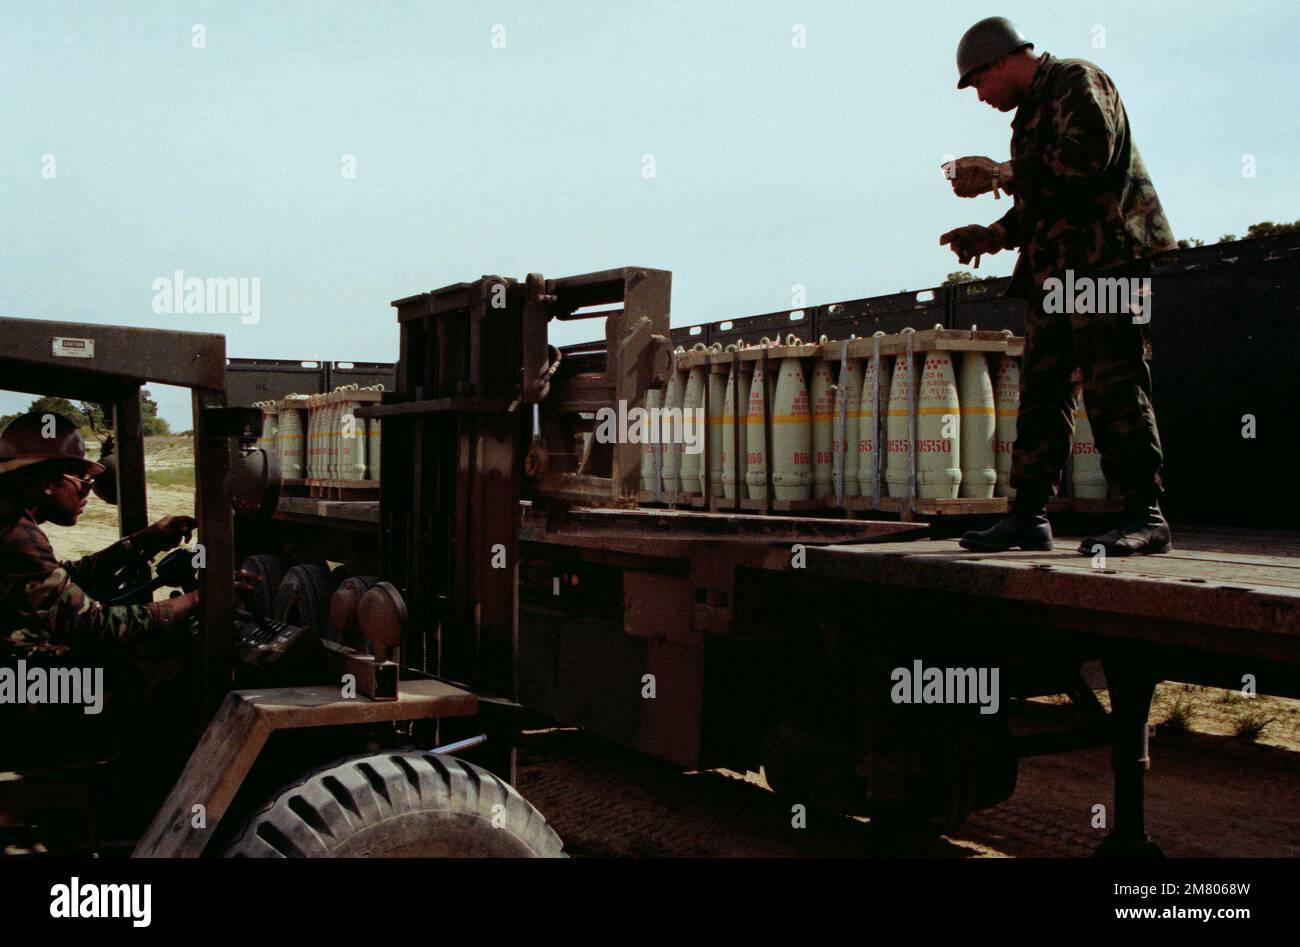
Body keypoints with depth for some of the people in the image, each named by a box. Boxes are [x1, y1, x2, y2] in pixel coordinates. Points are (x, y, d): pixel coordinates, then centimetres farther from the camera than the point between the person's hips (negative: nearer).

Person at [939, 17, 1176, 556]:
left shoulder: (1078, 81, 0)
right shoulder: (1033, 111, 27)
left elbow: (1087, 158, -20)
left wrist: (1000, 176, -13)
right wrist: (994, 235, 14)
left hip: (1104, 258, -9)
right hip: (1054, 271, 10)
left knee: (1112, 384, -12)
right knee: (1040, 390, 5)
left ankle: (1145, 515, -10)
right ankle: (1029, 516, 7)